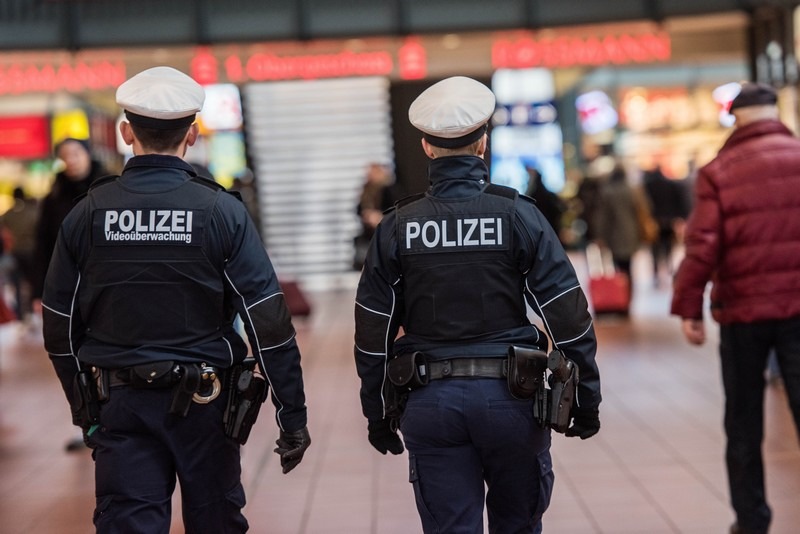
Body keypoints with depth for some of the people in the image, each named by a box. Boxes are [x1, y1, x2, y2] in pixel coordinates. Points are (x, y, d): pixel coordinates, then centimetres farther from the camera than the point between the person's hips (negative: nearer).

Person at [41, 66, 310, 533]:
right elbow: (269, 322, -11)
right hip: (204, 405, -1)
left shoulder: (87, 215, -2)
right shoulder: (221, 212, -8)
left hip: (121, 406, 1)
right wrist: (293, 415, -6)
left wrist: (84, 409, 17)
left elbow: (61, 328, 5)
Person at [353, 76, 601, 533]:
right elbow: (568, 315, -5)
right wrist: (586, 399, 4)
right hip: (510, 395, -1)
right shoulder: (518, 215, -4)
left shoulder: (397, 226, 0)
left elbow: (374, 331, 2)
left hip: (431, 402, 1)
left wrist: (378, 414, 12)